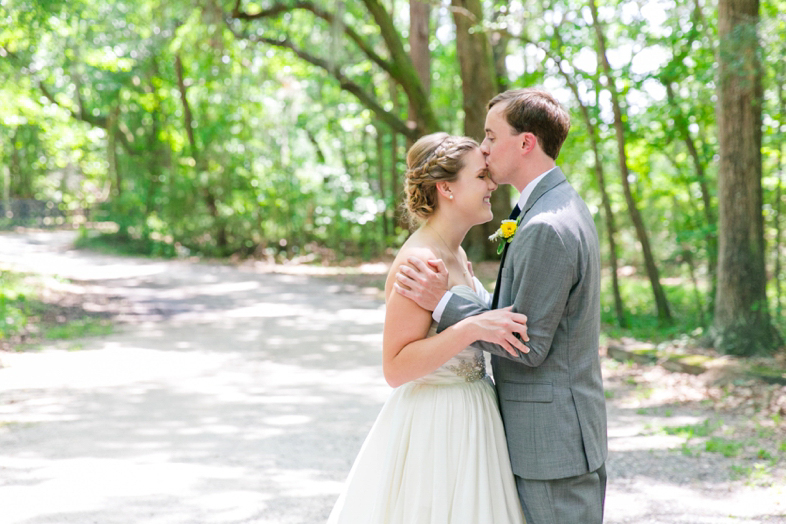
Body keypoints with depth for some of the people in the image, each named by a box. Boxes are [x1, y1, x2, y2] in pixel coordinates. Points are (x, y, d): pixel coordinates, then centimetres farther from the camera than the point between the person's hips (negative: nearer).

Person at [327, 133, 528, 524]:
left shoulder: (456, 255, 9)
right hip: (434, 428, -9)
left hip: (468, 421, 9)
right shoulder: (419, 260, -20)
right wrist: (472, 328, -30)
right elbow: (395, 367, -24)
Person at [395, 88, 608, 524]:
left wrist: (444, 303, -17)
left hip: (552, 438, -10)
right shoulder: (560, 205, 12)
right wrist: (466, 291, 9)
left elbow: (528, 345, -21)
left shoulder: (546, 228, -22)